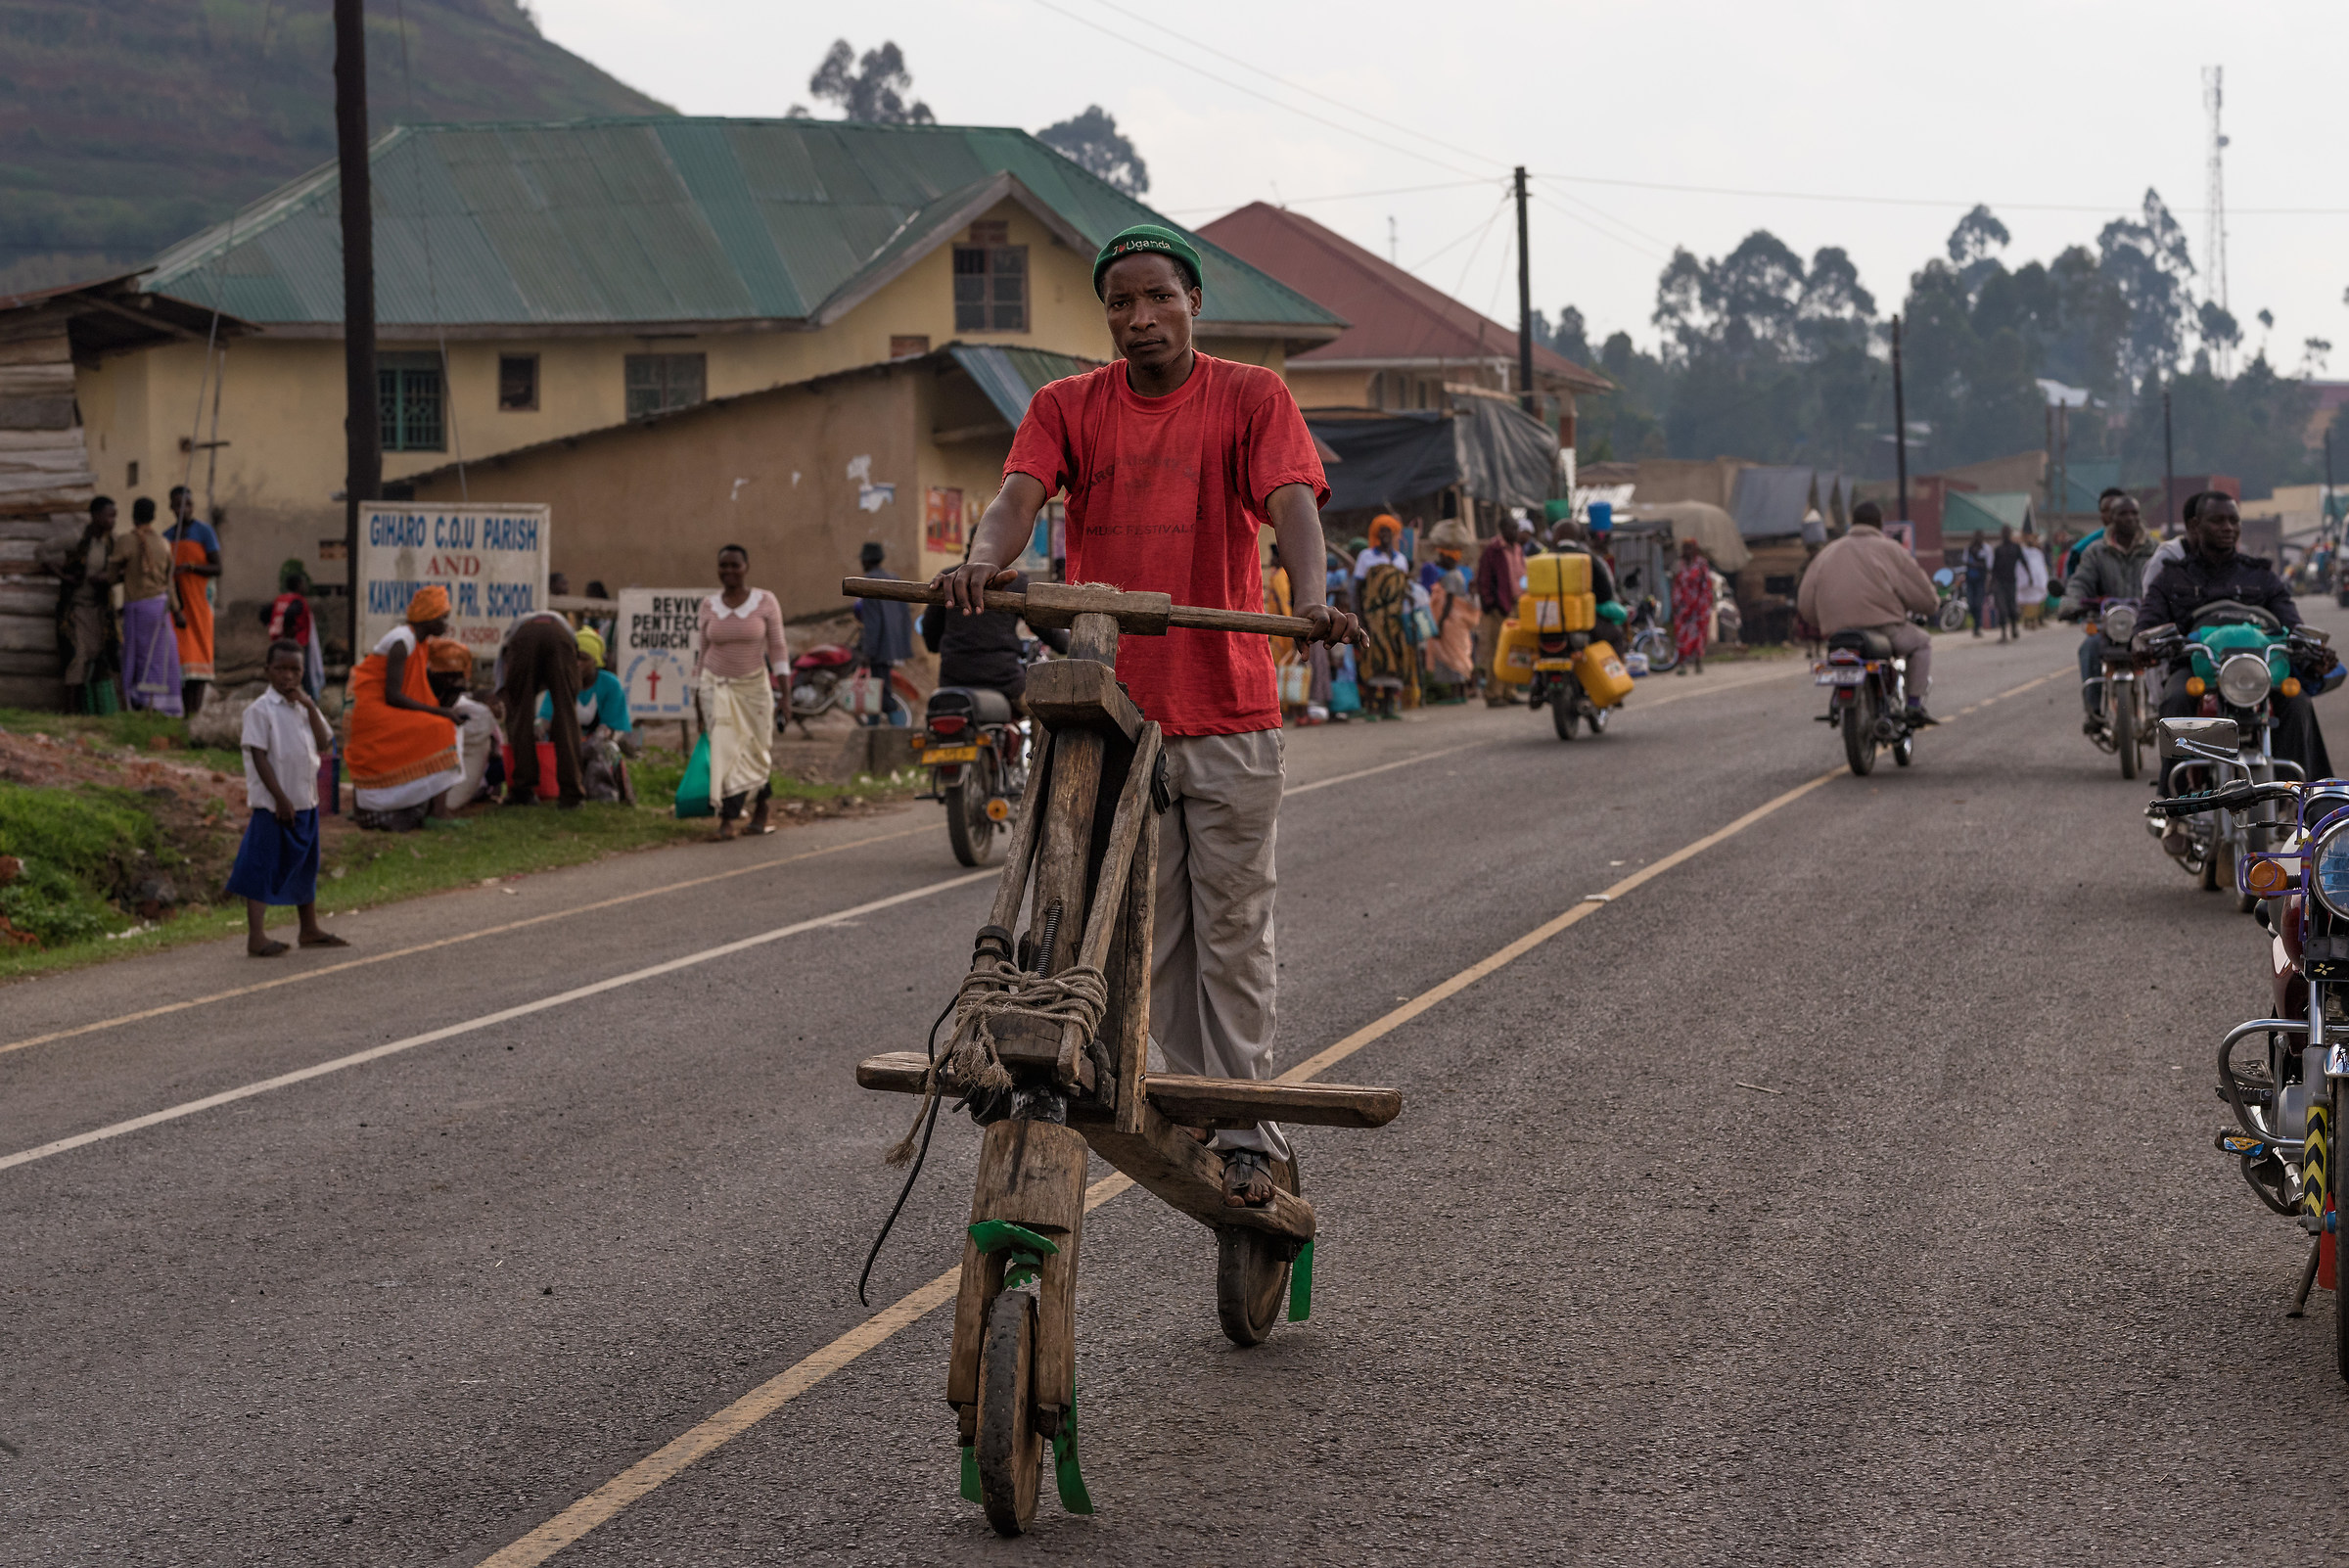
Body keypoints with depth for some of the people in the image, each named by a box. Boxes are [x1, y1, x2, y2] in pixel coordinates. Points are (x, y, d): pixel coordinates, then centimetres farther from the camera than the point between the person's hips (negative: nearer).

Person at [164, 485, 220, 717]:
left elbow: (217, 568, -4)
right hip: (173, 601, 4)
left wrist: (190, 566, -17)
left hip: (197, 600, -4)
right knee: (177, 652, -2)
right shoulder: (166, 536, 16)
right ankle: (182, 708, -1)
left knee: (196, 652, -10)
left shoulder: (204, 531, 2)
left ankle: (195, 709, -14)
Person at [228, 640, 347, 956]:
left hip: (306, 800, 7)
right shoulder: (260, 710, -12)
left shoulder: (304, 706, 10)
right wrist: (281, 798, -19)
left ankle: (310, 929, 28)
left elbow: (323, 740, -1)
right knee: (264, 867, -4)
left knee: (305, 865, 17)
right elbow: (259, 757, -16)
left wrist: (309, 705, -9)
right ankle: (256, 935, -2)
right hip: (274, 804, -7)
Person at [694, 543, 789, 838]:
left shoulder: (765, 602, -6)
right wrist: (698, 693, 9)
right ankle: (727, 818, -15)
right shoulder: (709, 606, 1)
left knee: (758, 751, 9)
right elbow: (705, 651, 9)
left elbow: (777, 648, -5)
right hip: (716, 687, 0)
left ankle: (761, 803, 35)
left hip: (754, 686, 0)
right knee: (726, 750, -12)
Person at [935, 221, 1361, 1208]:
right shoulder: (1068, 407, 6)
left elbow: (1292, 502, -14)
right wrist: (984, 561, -34)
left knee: (1234, 930, 2)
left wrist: (1311, 597, -35)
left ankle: (1246, 1130, 9)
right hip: (1112, 710, 2)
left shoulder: (1249, 398, 1)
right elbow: (1018, 494, -11)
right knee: (1146, 933, 8)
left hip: (1227, 716, -2)